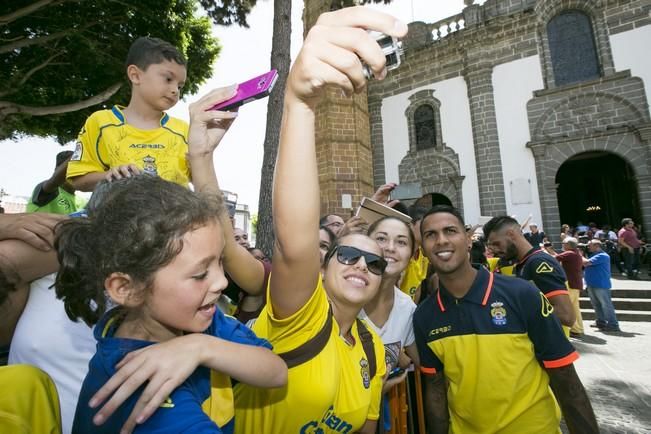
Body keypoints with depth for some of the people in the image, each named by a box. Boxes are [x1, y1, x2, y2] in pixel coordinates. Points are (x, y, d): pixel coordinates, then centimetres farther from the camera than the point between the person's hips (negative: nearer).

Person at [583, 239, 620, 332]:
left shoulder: (602, 256, -17)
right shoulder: (594, 255, 15)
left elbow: (586, 263, -22)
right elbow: (585, 264, 14)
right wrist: (581, 255, 6)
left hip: (601, 285, -10)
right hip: (591, 284, 10)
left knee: (606, 304, -3)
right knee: (596, 304, 17)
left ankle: (613, 325, 4)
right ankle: (601, 322, 27)